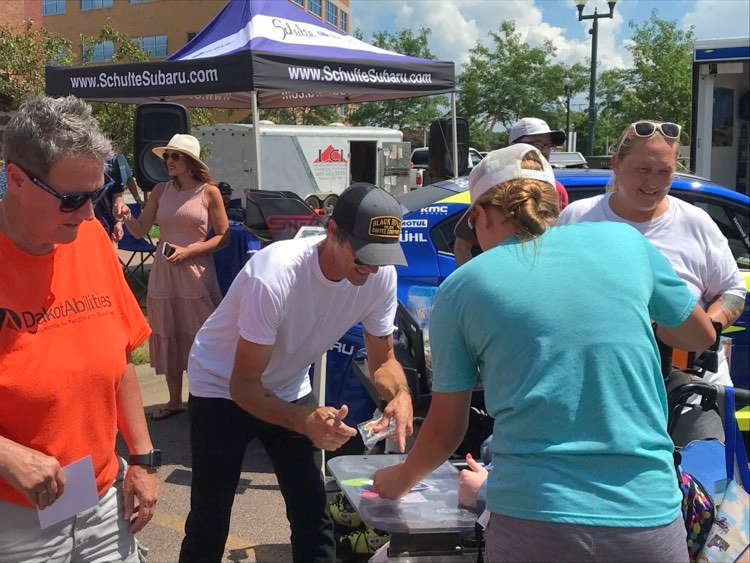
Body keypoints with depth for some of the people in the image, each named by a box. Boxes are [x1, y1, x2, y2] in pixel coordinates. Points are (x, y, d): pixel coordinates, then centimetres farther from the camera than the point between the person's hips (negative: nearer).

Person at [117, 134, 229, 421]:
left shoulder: (209, 192, -4)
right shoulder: (161, 190, 7)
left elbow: (222, 237, -4)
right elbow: (140, 230, 7)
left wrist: (188, 251, -14)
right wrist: (127, 216, -14)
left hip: (196, 272, -4)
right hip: (163, 272, 4)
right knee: (168, 334, 11)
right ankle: (175, 400, 25)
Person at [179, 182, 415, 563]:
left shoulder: (381, 276, -20)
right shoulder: (274, 277, -35)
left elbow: (382, 358, -6)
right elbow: (244, 385, -29)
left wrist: (400, 395, -29)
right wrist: (305, 421, -46)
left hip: (288, 389, 5)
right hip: (222, 388, -4)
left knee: (313, 515, 4)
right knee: (209, 524, 2)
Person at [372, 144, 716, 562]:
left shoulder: (460, 288, -1)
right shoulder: (625, 240, 2)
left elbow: (445, 430, 7)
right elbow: (702, 335, 18)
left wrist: (400, 479, 26)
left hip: (533, 522, -2)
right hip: (648, 514, 2)